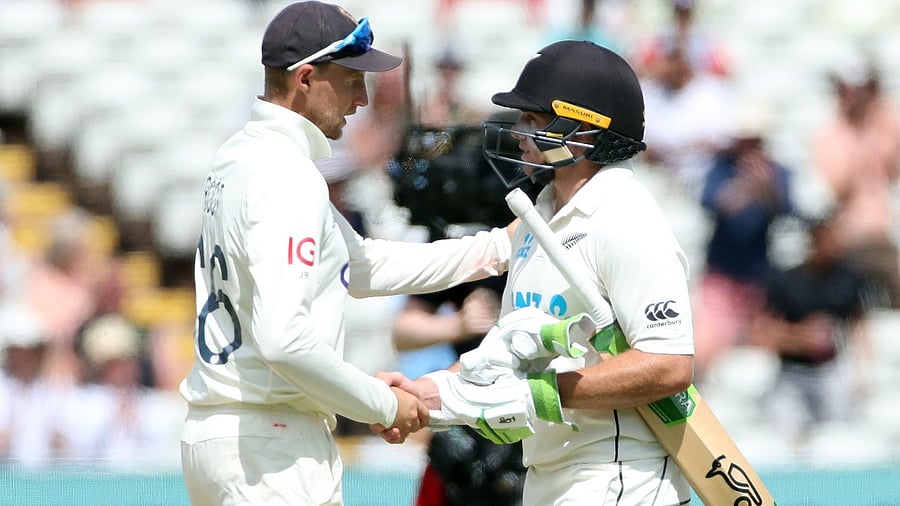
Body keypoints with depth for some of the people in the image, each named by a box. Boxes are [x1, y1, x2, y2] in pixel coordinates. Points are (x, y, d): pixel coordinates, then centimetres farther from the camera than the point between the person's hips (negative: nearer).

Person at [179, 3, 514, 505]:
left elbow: (363, 265, 22)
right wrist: (383, 404, -15)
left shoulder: (242, 158, 15)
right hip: (273, 445, -10)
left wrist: (499, 246, 19)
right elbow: (283, 339, -27)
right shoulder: (287, 178, -17)